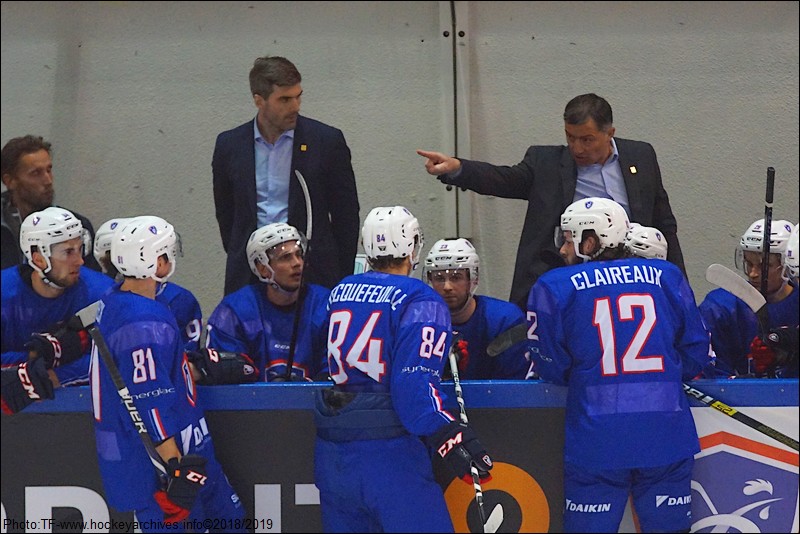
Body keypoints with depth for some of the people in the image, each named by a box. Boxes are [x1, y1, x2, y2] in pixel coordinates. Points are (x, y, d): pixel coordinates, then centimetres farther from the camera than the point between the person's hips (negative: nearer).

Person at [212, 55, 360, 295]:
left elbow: (346, 215, 4)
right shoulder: (229, 145, 6)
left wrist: (343, 281, 2)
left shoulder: (326, 140, 0)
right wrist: (239, 259, 13)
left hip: (313, 275, -2)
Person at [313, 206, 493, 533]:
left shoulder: (340, 292, 11)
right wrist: (448, 437, -24)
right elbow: (413, 382, -21)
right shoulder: (421, 302, -8)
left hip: (331, 454, 7)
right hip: (388, 455, -7)